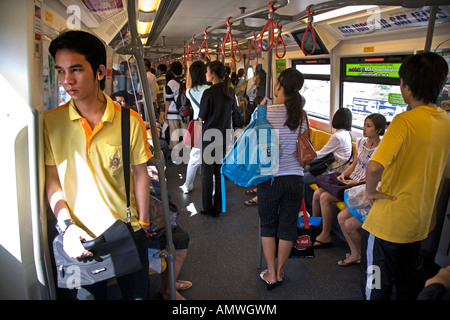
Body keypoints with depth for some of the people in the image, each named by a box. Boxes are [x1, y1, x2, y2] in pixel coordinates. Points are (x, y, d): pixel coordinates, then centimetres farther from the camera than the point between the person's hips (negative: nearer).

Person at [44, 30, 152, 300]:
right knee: (86, 293, 17)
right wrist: (66, 225, -11)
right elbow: (52, 180, -1)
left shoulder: (130, 121, -10)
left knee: (137, 293, 16)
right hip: (78, 238, 1)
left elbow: (140, 174, -1)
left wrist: (143, 223, 2)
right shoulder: (51, 122, -6)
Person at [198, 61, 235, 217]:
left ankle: (207, 208, 14)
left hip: (209, 137, -5)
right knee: (220, 173, 12)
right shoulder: (230, 91, 0)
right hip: (224, 137, 5)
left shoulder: (208, 93, -17)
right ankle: (218, 208, 19)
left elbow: (201, 118, -10)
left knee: (207, 173, 7)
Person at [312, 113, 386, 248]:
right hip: (351, 180, 8)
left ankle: (325, 236, -6)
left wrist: (356, 182, -21)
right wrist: (344, 174, -1)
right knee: (317, 193, -6)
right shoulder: (361, 142, 8)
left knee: (325, 197, -21)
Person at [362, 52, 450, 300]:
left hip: (388, 222, -7)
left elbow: (375, 166, -36)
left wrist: (370, 191, -17)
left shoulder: (406, 121, -23)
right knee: (410, 282, 23)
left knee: (376, 285, 10)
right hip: (420, 220, 7)